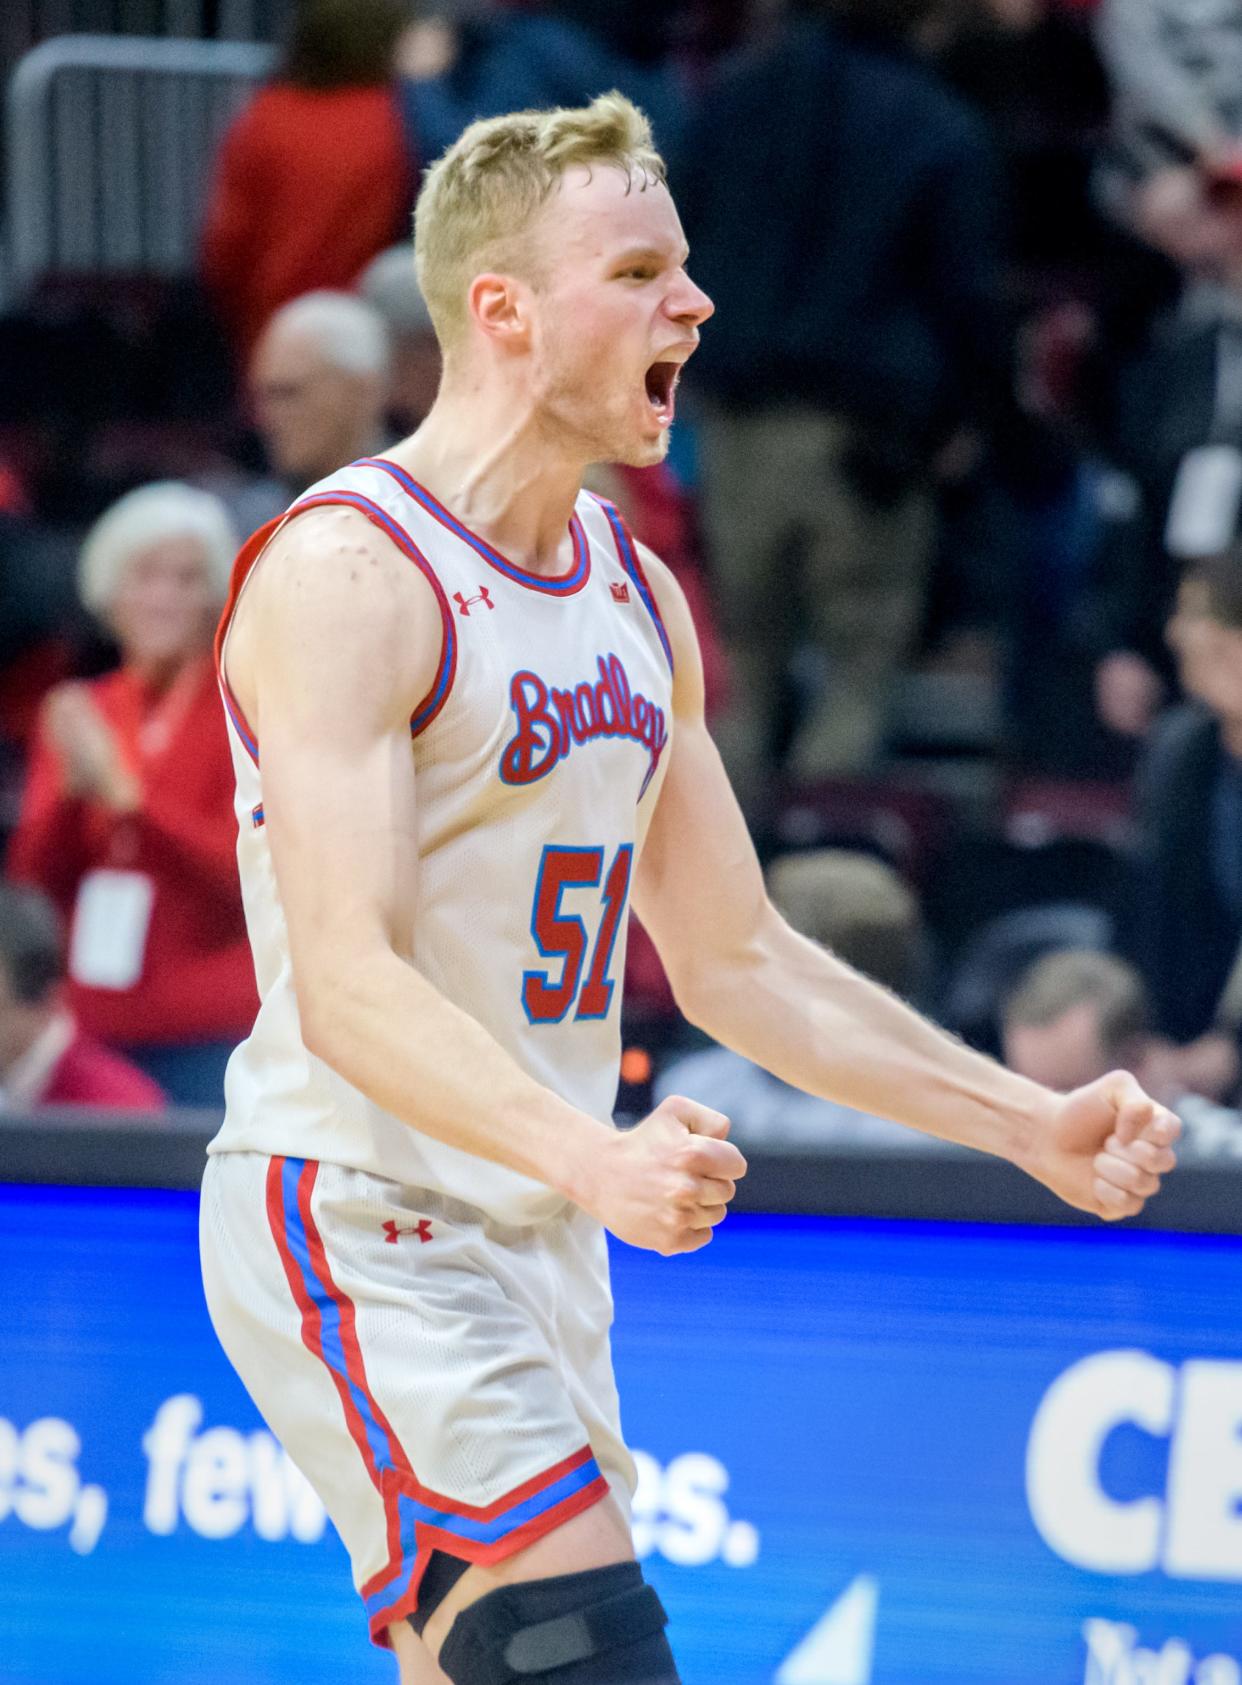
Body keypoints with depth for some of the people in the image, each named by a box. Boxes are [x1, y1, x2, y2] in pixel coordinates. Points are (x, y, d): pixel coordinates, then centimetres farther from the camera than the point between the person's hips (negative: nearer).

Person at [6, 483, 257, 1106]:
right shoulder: (76, 714, 13)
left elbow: (245, 876, -9)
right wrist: (72, 789, -9)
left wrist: (123, 790, -18)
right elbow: (34, 880, 10)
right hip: (89, 1027, 4)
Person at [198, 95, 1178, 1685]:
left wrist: (1029, 1124, 14)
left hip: (541, 1233, 9)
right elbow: (347, 985, -25)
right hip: (359, 1230, -9)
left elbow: (735, 957, 20)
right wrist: (593, 1158, -39)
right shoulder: (345, 572, -15)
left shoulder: (636, 592, 13)